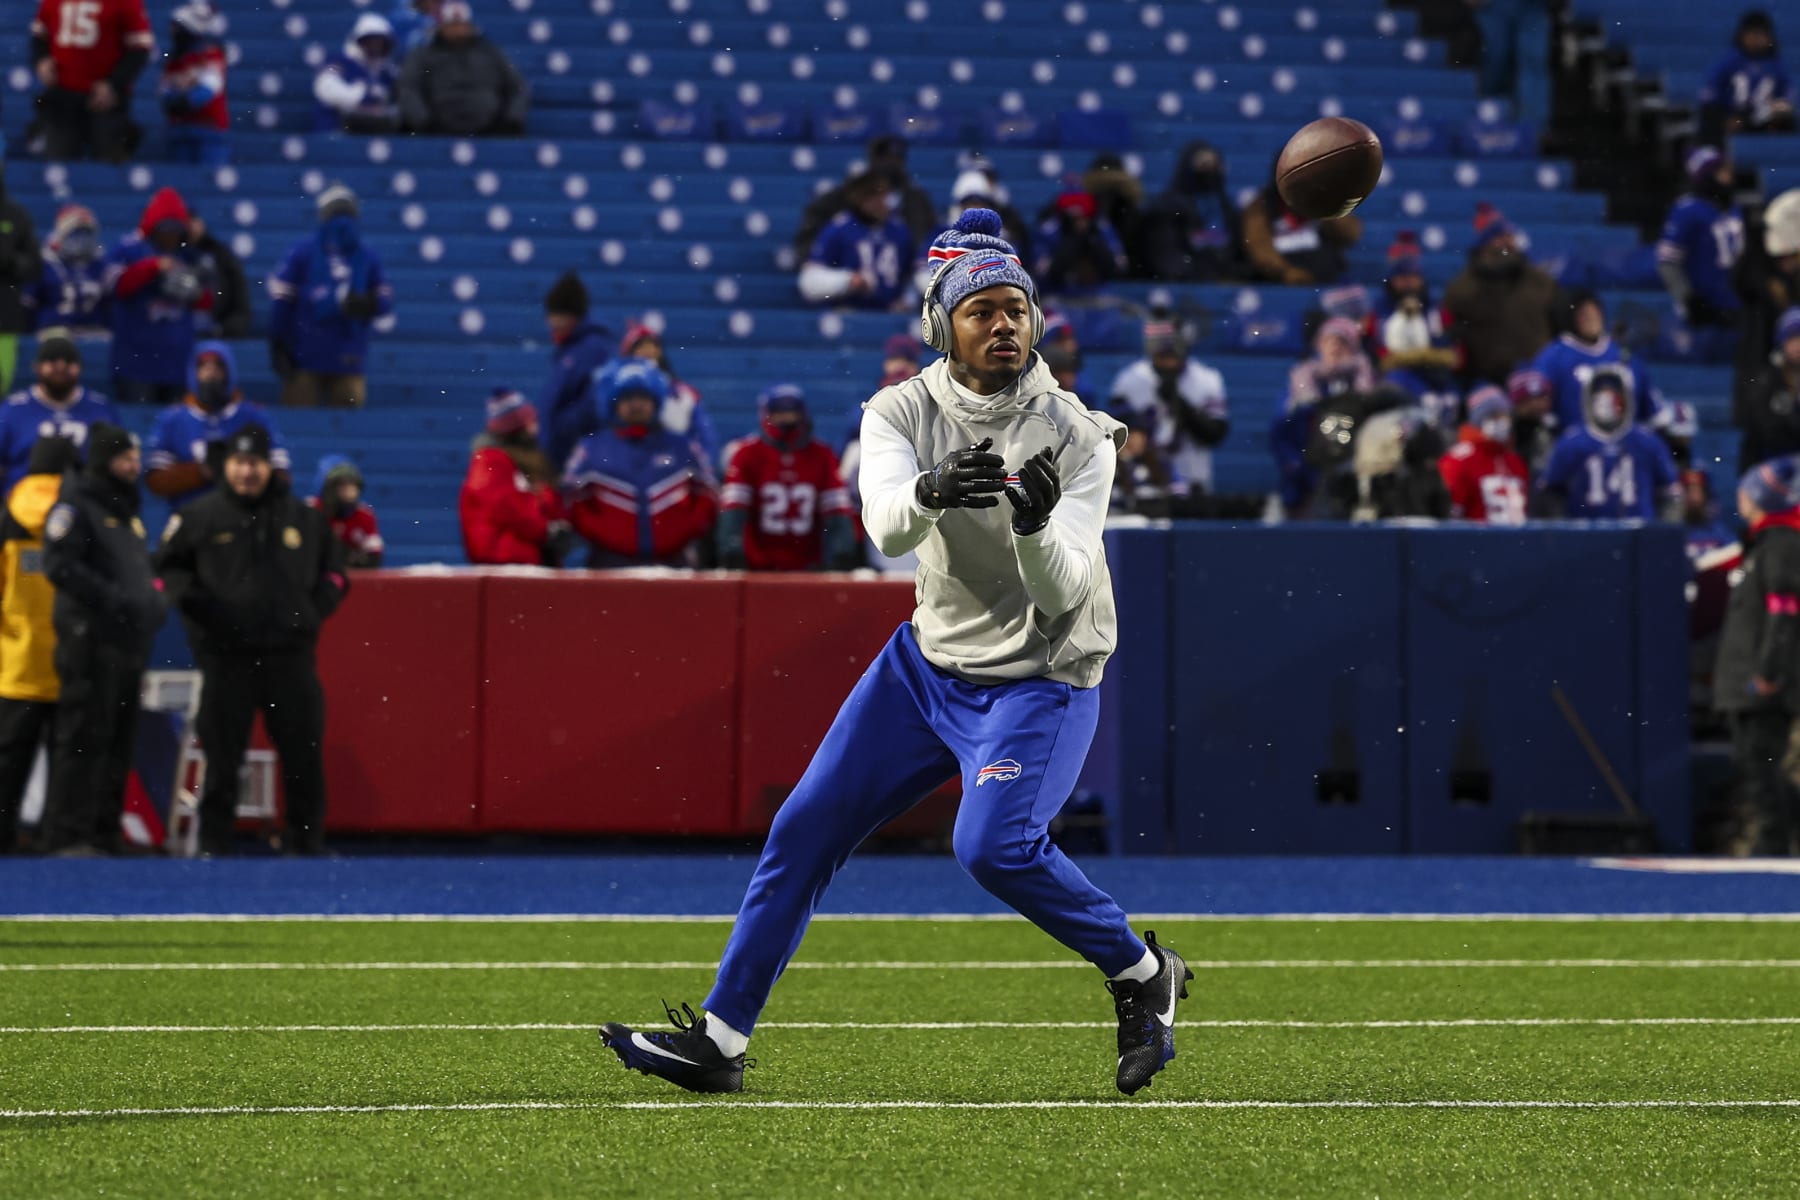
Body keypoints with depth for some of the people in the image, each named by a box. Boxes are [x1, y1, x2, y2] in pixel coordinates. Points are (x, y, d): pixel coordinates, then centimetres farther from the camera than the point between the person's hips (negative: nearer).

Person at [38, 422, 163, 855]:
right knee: (84, 740, -11)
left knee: (117, 746, 8)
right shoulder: (76, 506, -5)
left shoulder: (127, 510, 21)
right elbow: (60, 567, -15)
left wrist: (154, 600, 8)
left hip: (130, 644, 8)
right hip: (91, 641, -8)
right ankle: (67, 837, -11)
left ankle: (102, 836, 11)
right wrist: (115, 599, -20)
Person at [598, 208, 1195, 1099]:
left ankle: (1143, 975, -2)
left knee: (994, 846, -26)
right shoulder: (902, 413, -8)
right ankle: (720, 1040, 13)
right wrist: (932, 491, -50)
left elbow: (1064, 593, -22)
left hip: (1037, 683, -4)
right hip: (928, 660, 5)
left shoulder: (1076, 438, -15)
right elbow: (886, 524, -27)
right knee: (804, 828, 3)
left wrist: (1037, 524, -43)